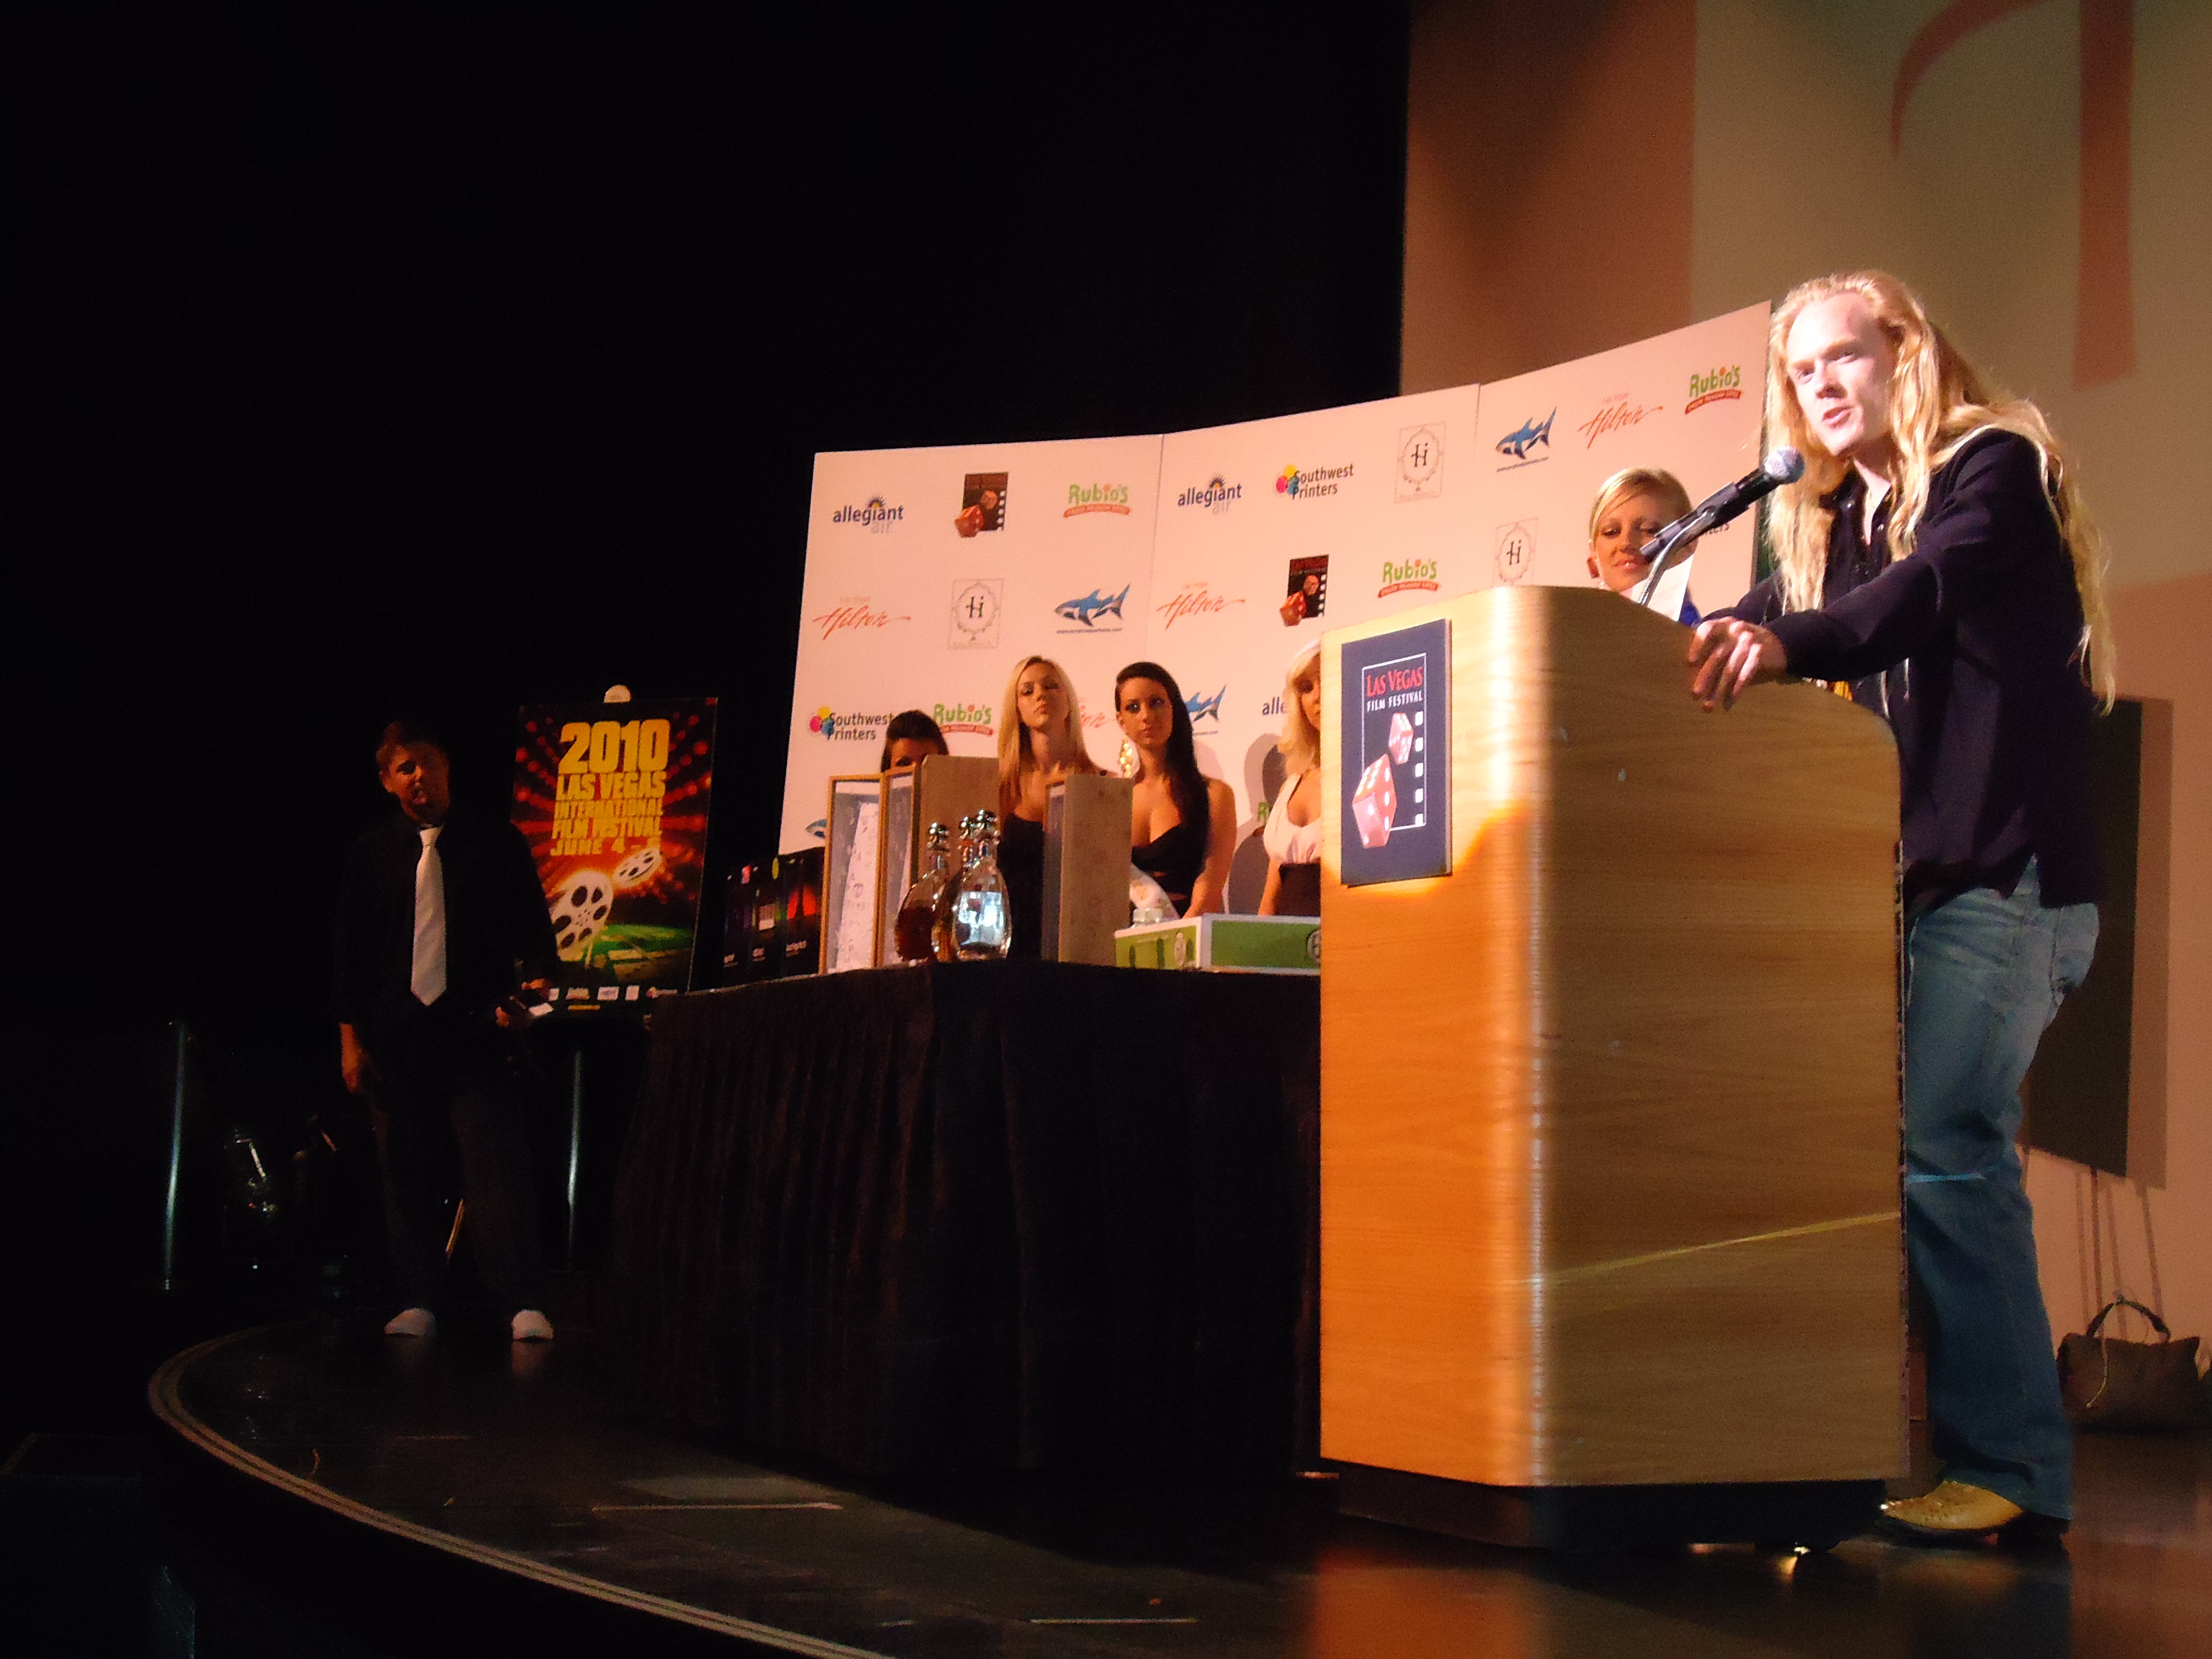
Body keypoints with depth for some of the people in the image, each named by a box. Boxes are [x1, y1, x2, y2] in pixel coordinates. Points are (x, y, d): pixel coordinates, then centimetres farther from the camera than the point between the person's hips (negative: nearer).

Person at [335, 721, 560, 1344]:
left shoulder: (496, 843, 6)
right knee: (407, 1174, 5)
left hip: (476, 1032, -2)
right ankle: (417, 1302, 13)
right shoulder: (371, 855, 11)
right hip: (398, 1036, 3)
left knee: (498, 1165, -12)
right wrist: (351, 1036, 7)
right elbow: (351, 953, 12)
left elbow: (531, 925, 6)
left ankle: (525, 1306, -15)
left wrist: (539, 978, -14)